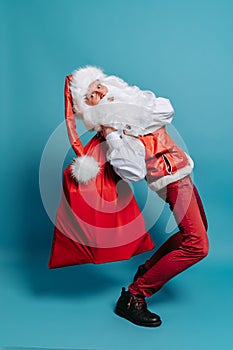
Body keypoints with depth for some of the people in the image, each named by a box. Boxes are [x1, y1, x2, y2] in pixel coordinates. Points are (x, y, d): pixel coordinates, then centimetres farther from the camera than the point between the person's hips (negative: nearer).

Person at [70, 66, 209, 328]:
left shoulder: (134, 101, 8)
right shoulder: (110, 126, -13)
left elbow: (167, 111, -7)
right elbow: (132, 173, -26)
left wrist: (137, 114, -13)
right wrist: (110, 133, -24)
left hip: (182, 175, 9)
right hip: (172, 180, -9)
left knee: (199, 227, 23)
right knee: (197, 245, -17)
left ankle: (149, 269, 26)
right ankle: (133, 296, -14)